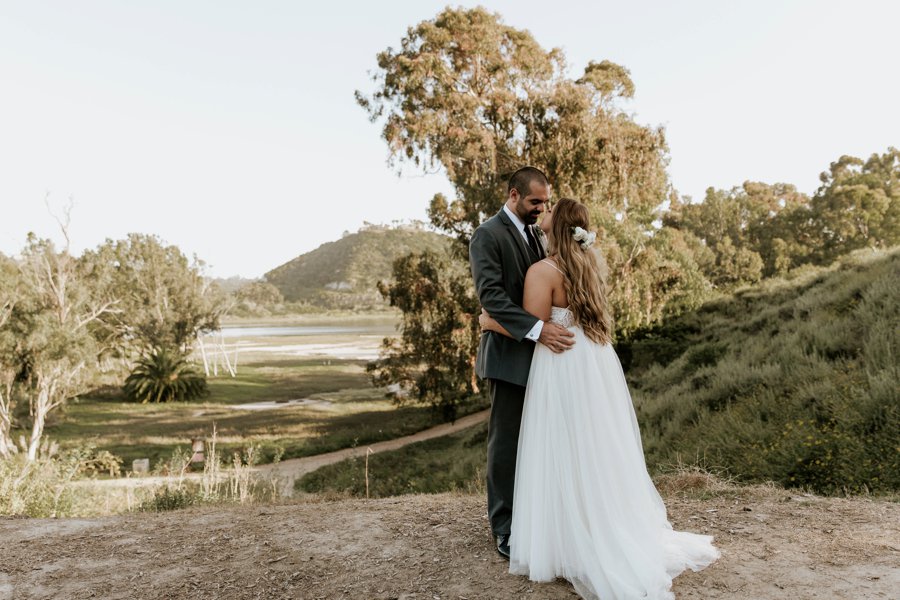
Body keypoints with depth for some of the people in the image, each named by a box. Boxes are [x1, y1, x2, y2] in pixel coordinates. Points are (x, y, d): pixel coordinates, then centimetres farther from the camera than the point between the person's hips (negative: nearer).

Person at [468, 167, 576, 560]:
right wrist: (538, 329, -30)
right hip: (510, 354, -7)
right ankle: (504, 528, 13)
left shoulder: (533, 234, 16)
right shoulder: (488, 235, -10)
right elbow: (491, 294, -22)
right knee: (506, 442, 1)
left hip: (539, 352, 8)